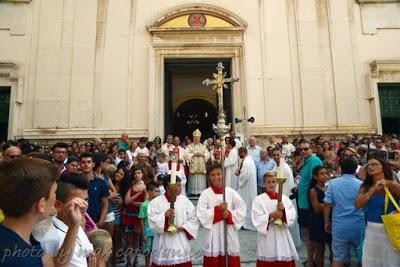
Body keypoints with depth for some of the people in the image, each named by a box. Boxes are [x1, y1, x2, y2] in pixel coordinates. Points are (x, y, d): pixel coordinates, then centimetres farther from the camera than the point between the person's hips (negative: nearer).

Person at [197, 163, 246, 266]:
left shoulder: (231, 192, 0)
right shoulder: (205, 194, -4)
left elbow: (242, 210, 0)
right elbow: (201, 214, -11)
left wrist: (229, 214, -16)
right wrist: (218, 209, -18)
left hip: (230, 232, 1)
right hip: (213, 233, -1)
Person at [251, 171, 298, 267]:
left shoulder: (284, 198, 6)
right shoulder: (259, 199, -6)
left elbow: (293, 215, 0)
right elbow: (257, 219, -12)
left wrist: (284, 210, -18)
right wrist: (271, 215, -22)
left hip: (282, 235, 3)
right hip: (267, 237, -3)